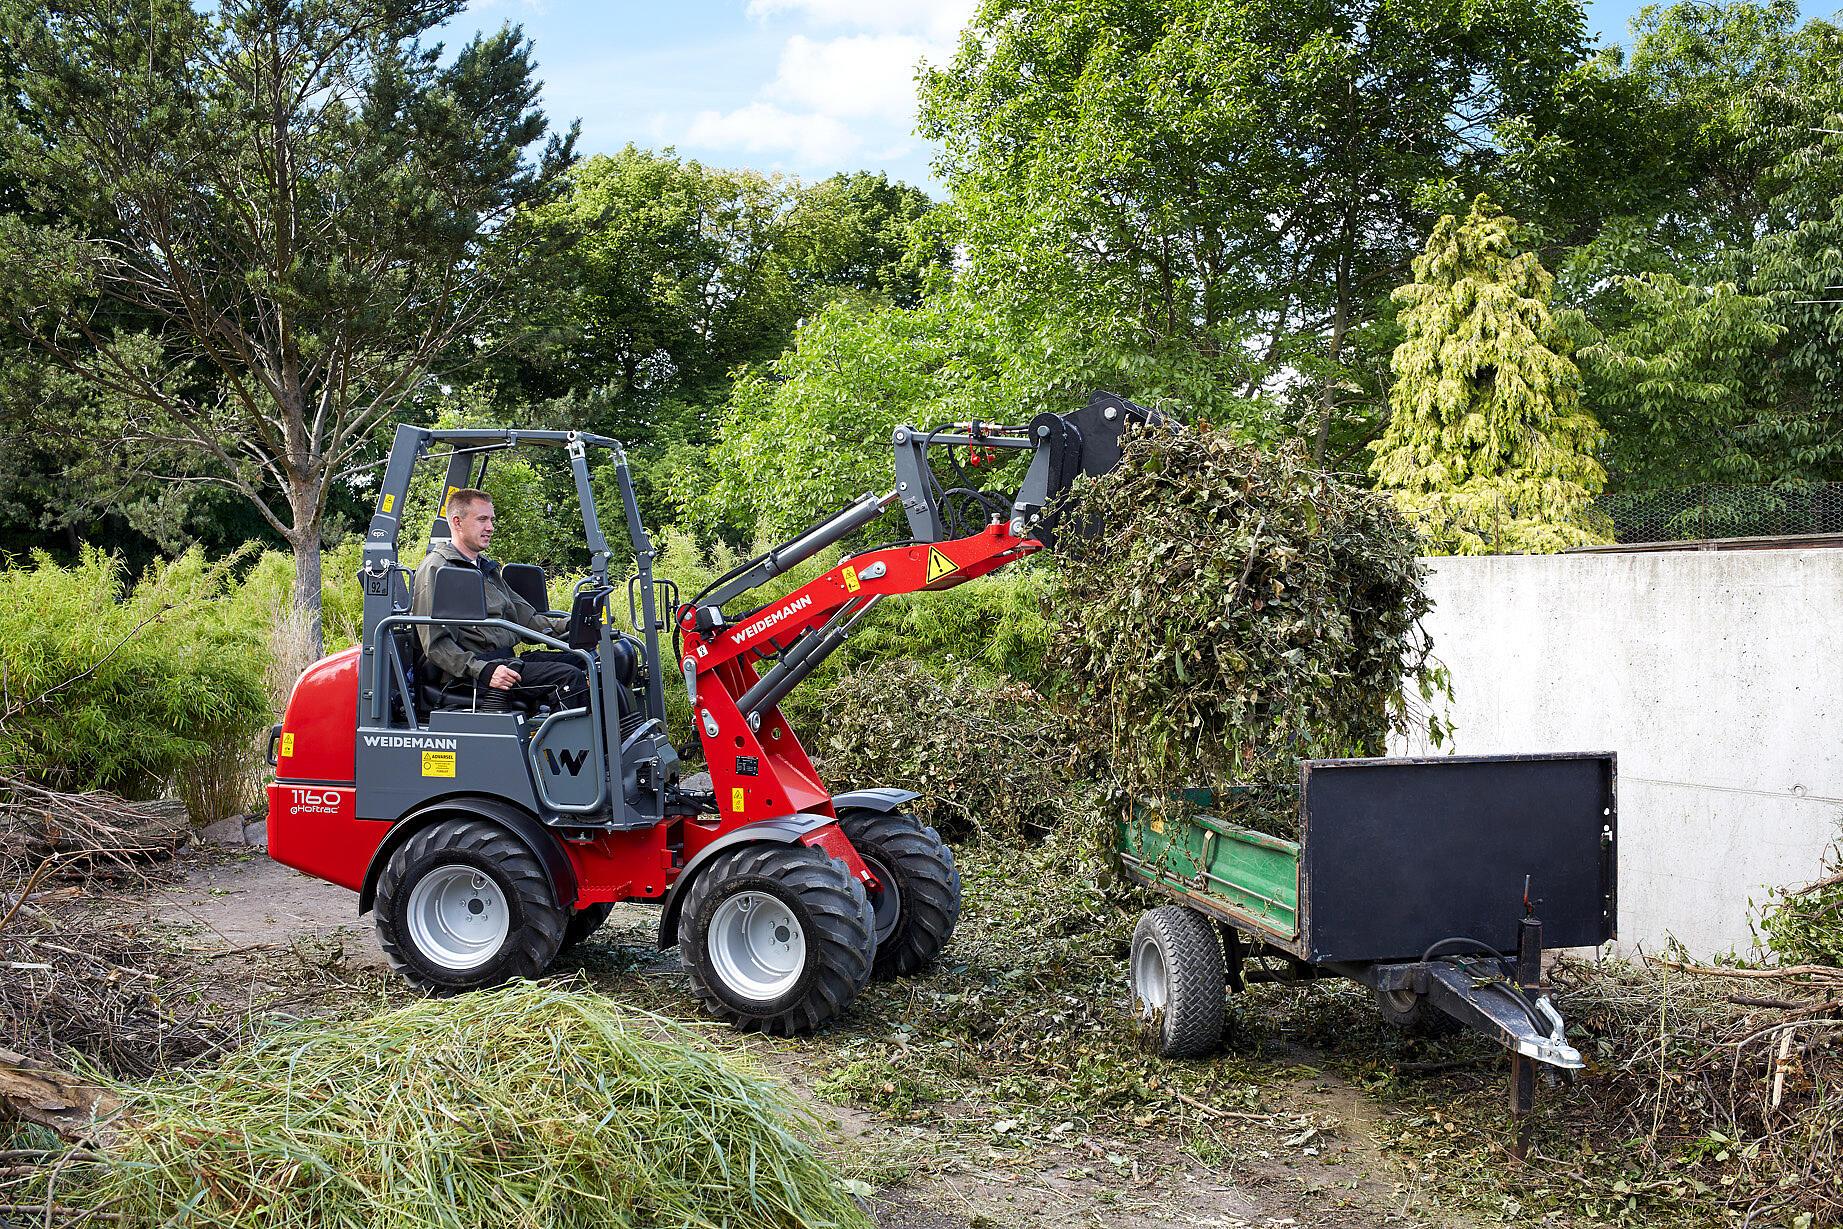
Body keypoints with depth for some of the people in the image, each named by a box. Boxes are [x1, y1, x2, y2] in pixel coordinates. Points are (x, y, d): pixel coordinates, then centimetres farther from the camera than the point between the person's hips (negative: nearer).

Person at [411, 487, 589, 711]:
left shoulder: (486, 567, 25)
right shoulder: (435, 569, -5)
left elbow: (524, 616, 21)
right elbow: (436, 644, -15)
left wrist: (565, 626, 2)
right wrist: (484, 671, -28)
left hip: (507, 661, 10)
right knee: (569, 677, -25)